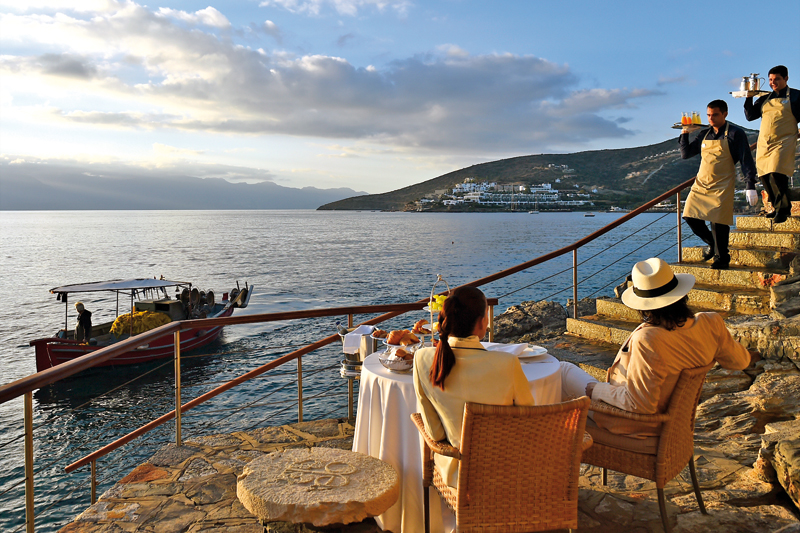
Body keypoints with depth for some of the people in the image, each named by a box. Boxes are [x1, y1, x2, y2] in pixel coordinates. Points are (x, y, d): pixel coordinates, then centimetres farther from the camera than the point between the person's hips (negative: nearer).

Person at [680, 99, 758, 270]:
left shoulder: (735, 133, -1)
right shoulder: (704, 134, 13)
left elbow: (746, 161, -4)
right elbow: (685, 154, 15)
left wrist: (750, 186, -11)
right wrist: (684, 134, 2)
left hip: (722, 187, -5)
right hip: (701, 184, 5)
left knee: (718, 223, -7)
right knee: (690, 217, -1)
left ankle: (722, 258, 10)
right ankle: (713, 244, 23)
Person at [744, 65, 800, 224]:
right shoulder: (765, 99, 17)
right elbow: (750, 116, 9)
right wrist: (749, 98, -1)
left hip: (783, 142, -5)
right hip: (763, 143, 5)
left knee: (776, 174, -19)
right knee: (764, 176, 3)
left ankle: (783, 208, -2)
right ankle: (777, 207, 19)